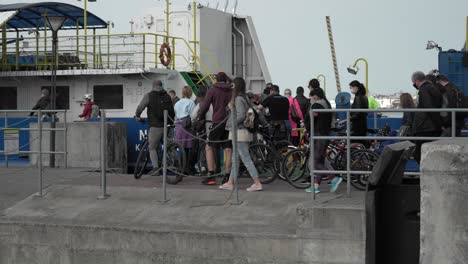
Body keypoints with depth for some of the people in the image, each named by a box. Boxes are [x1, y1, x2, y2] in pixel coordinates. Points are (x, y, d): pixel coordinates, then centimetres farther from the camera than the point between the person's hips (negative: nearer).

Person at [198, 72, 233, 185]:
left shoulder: (213, 90, -1)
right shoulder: (232, 91, 10)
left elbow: (205, 106, -3)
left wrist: (199, 118, 9)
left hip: (217, 122, -3)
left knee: (210, 148, 4)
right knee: (228, 150, 5)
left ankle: (211, 176, -5)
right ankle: (227, 176, 2)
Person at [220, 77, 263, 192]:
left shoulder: (238, 99, -14)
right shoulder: (244, 98, 14)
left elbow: (241, 115, -23)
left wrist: (230, 124, -14)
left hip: (239, 132, -10)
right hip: (240, 132, 10)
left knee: (246, 159, -9)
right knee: (235, 159, 14)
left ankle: (257, 183, -9)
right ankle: (230, 183, 19)